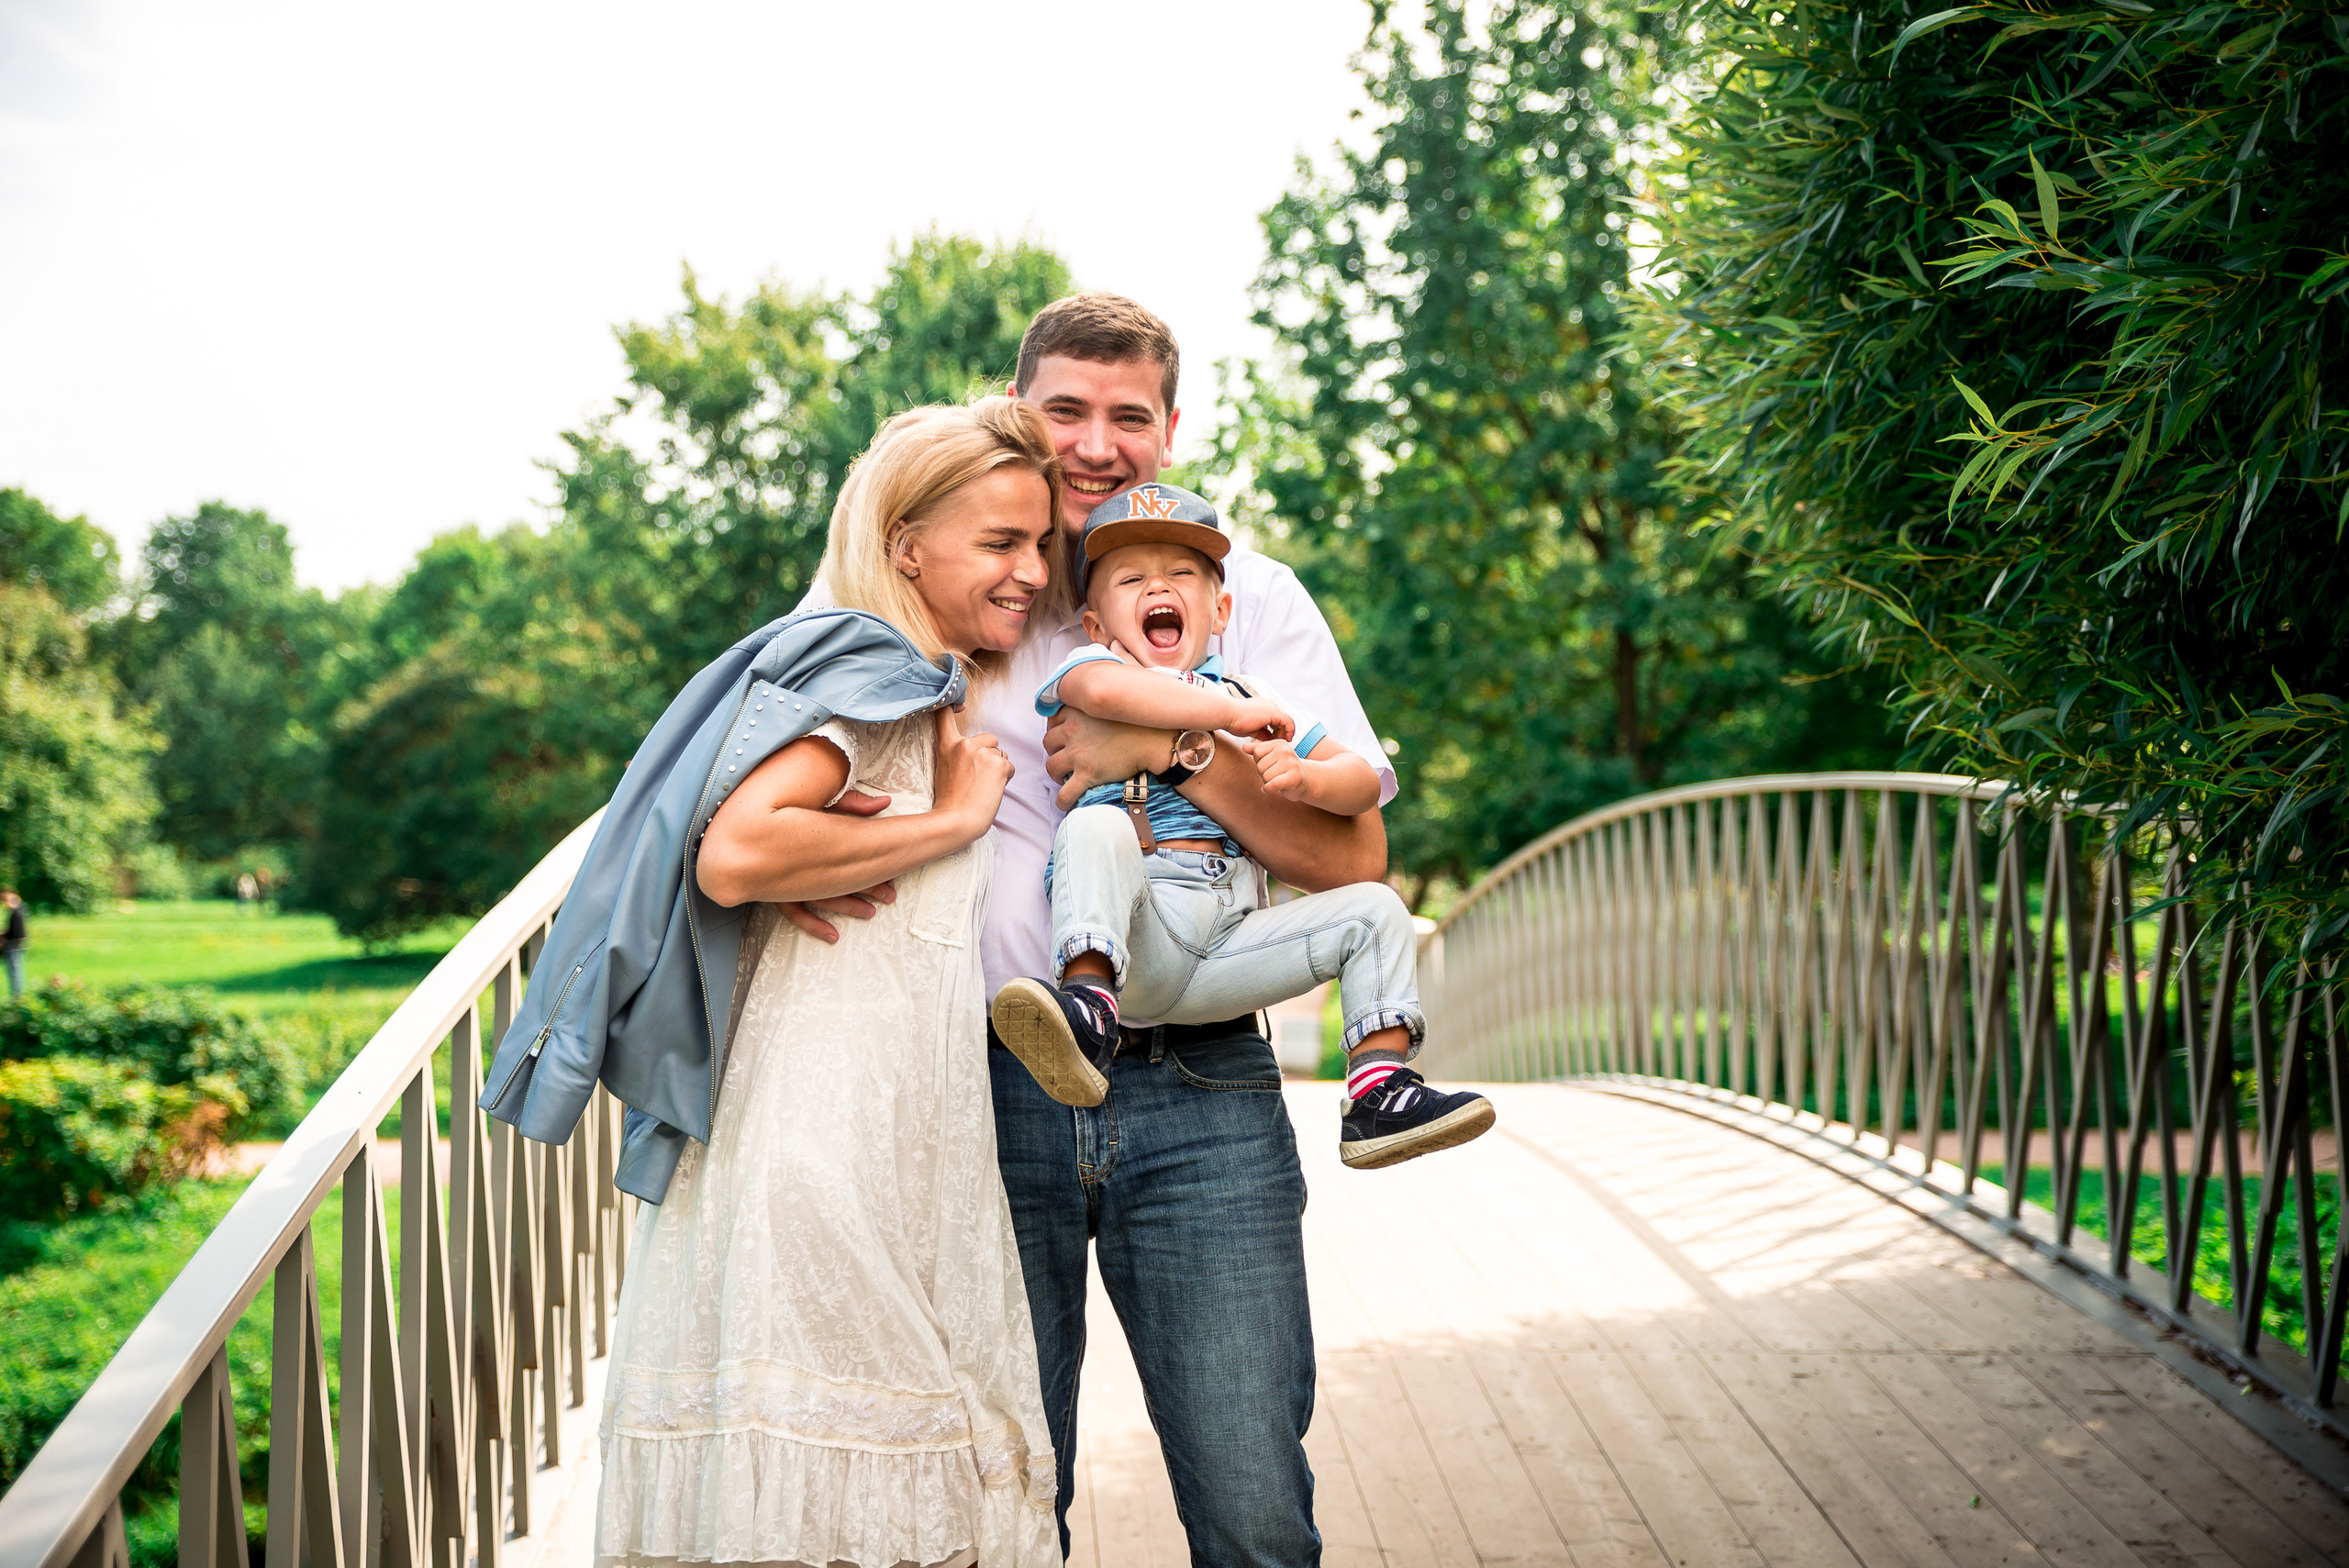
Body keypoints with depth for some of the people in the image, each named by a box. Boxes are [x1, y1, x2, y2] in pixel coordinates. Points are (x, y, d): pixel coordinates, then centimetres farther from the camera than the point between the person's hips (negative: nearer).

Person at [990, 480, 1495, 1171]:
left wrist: (1305, 778, -8)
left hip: (1226, 947, 4)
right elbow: (1104, 689, -17)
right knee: (1096, 830, -30)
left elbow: (1362, 779, 16)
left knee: (1373, 909, -4)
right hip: (1133, 935, -4)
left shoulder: (1255, 700, 23)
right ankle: (1088, 1000, -44)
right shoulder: (1089, 667, 12)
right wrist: (1231, 713, -11)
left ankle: (1377, 1096, -10)